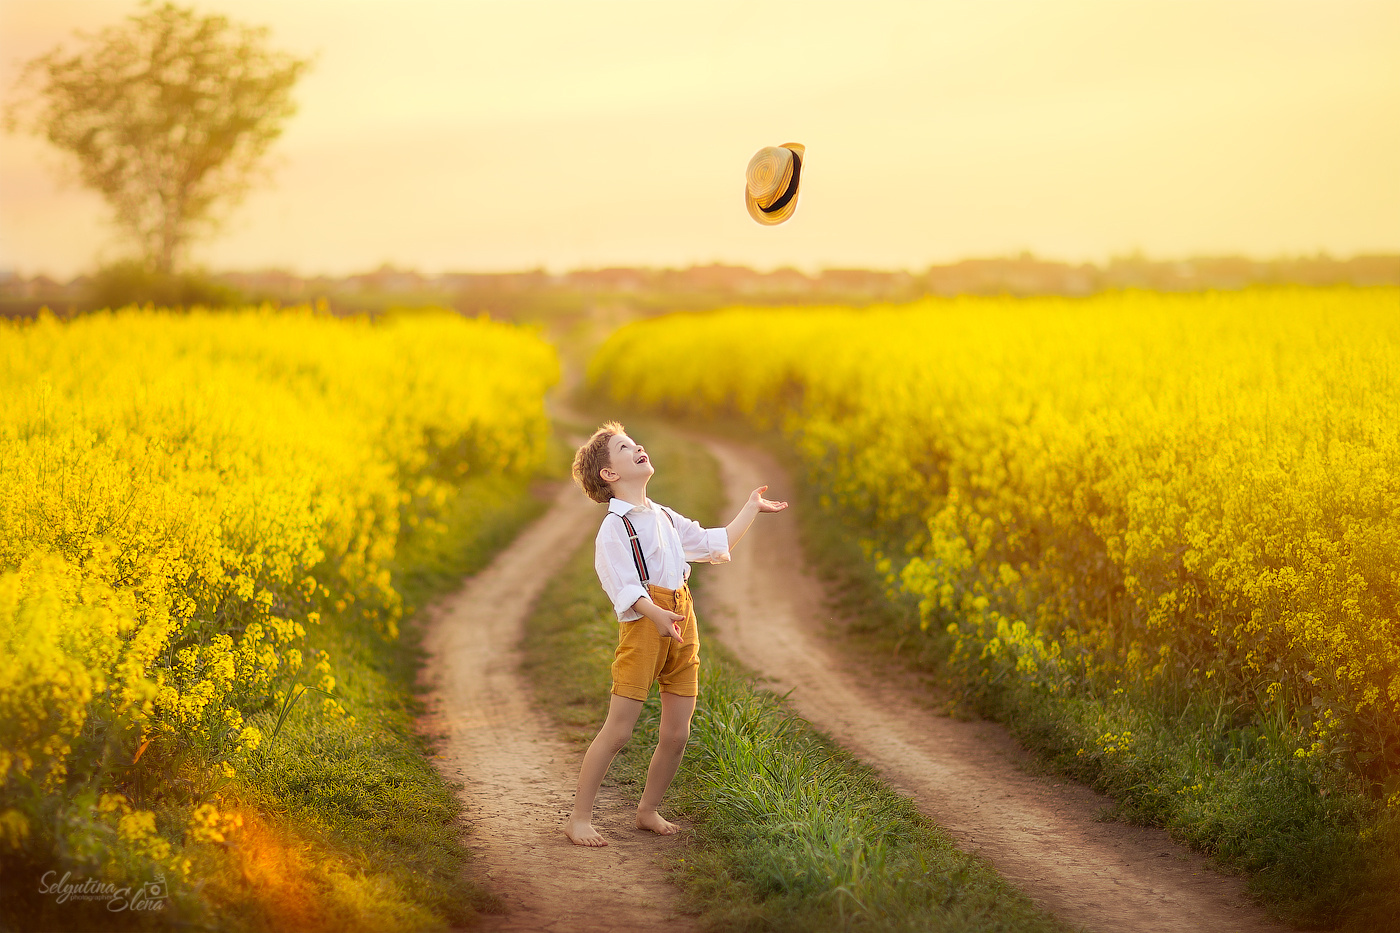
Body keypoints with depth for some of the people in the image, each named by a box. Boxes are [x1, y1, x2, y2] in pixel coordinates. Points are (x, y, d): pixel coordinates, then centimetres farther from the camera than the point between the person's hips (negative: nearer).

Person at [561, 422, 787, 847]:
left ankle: (648, 810, 23)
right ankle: (578, 818, -2)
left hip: (683, 624, 7)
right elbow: (623, 585, -16)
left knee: (677, 733, 6)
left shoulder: (665, 518, 20)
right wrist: (656, 614, -32)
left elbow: (716, 542, 31)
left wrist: (751, 509, 35)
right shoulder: (614, 527, -4)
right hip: (643, 624, -7)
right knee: (618, 729, -9)